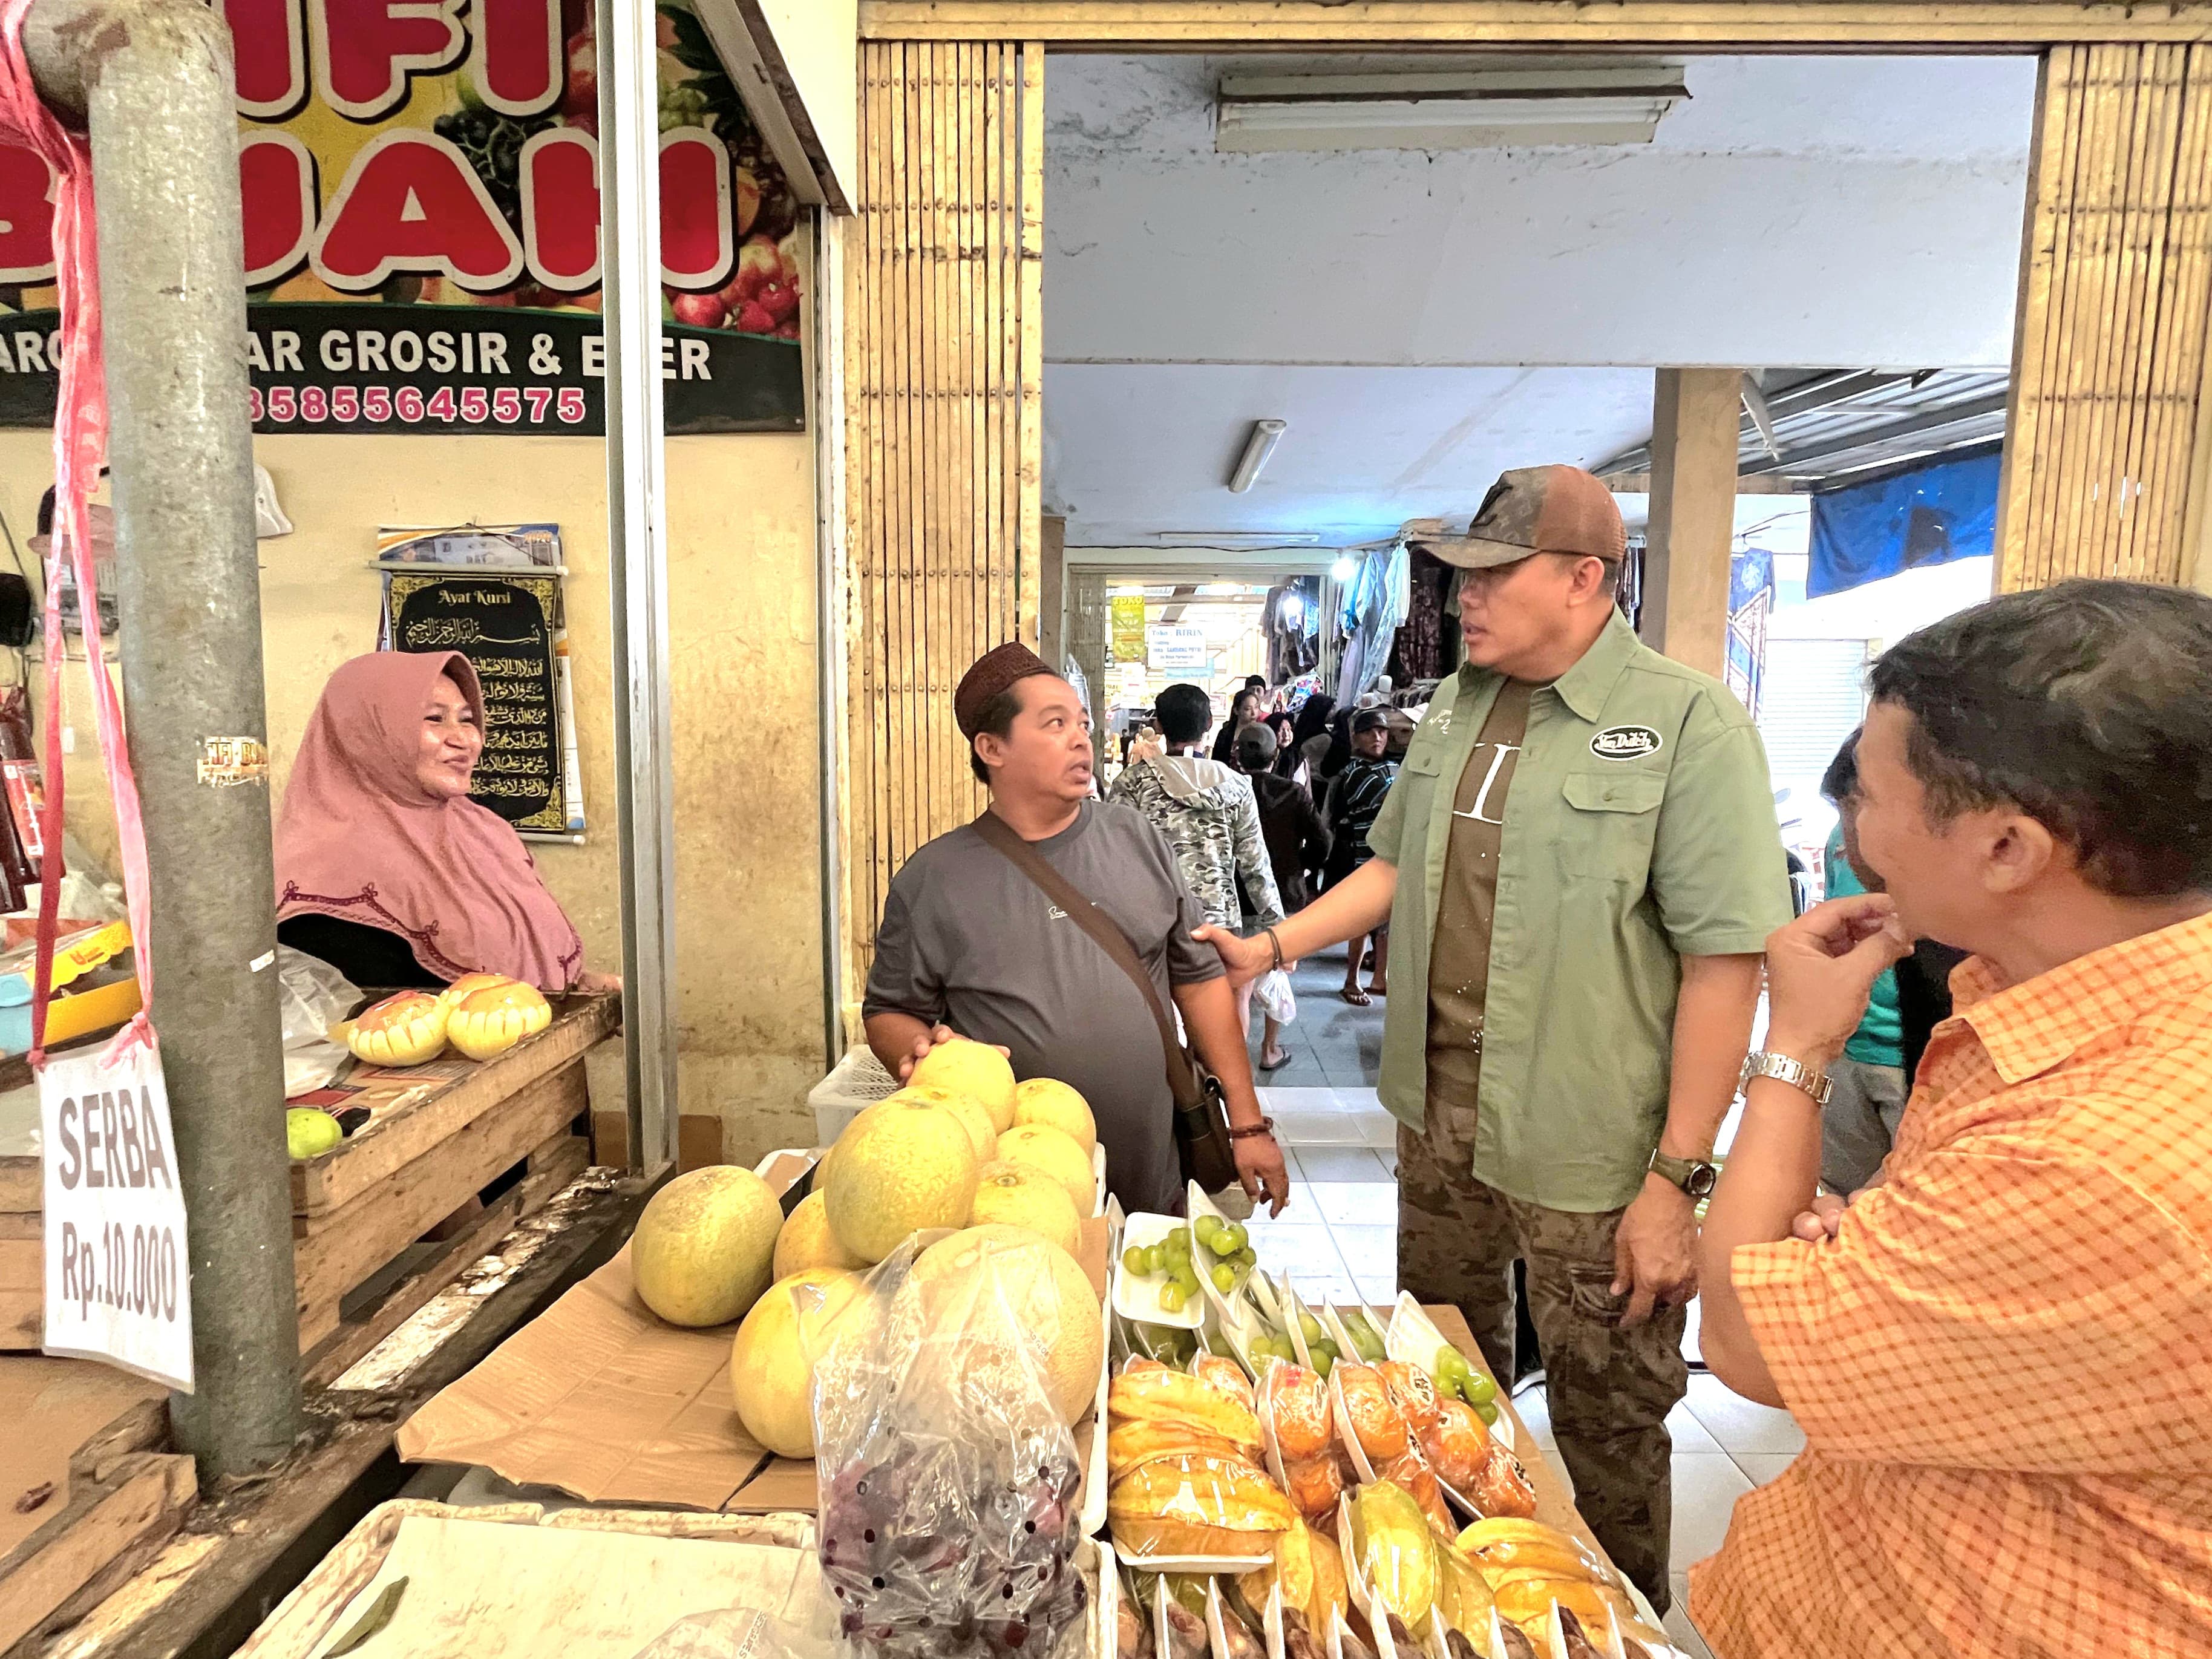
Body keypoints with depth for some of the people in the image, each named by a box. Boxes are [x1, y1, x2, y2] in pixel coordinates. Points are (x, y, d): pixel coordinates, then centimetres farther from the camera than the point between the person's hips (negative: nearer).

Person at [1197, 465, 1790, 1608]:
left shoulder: (1689, 722, -14)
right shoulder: (1455, 707, 7)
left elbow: (1725, 960, -17)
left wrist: (1678, 1178, -17)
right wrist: (1273, 945, 5)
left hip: (1593, 1146, -6)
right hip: (1439, 1113, 6)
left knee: (1609, 1418, 11)